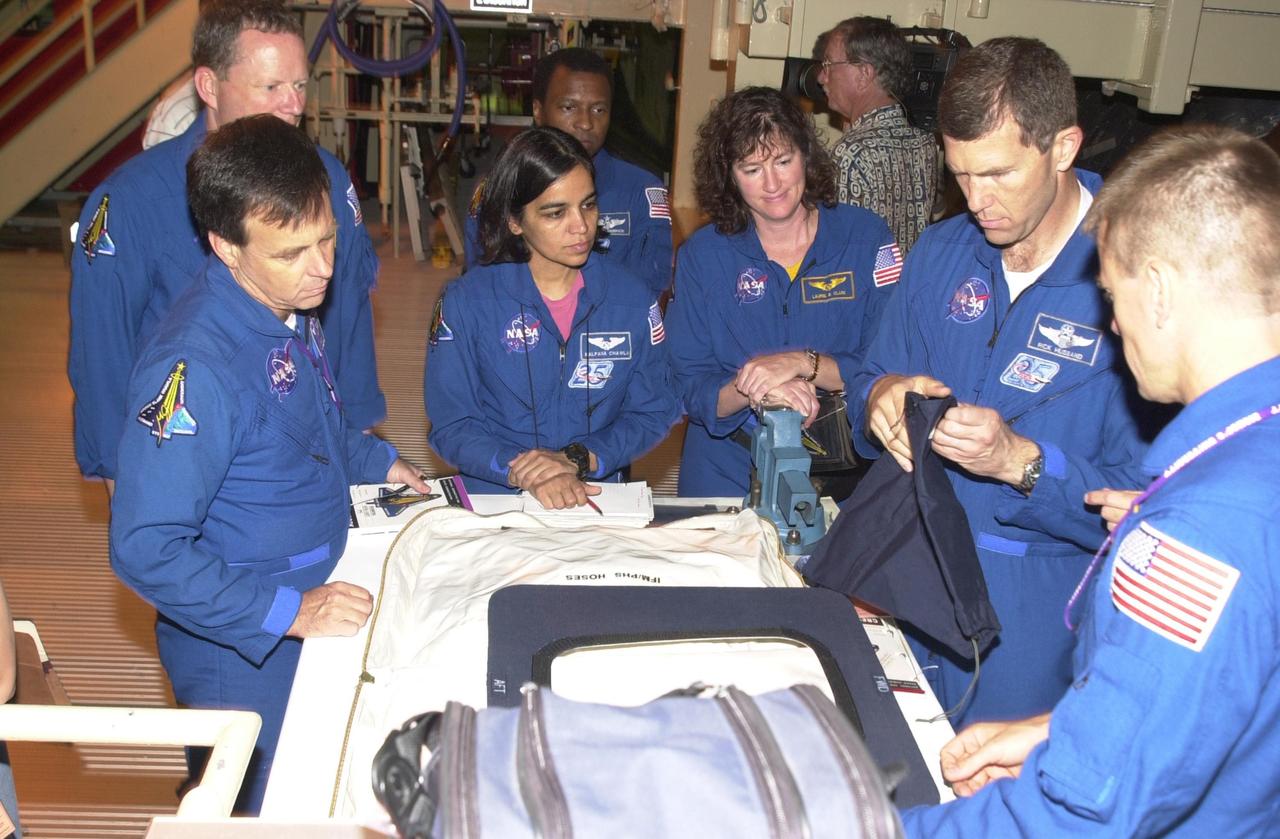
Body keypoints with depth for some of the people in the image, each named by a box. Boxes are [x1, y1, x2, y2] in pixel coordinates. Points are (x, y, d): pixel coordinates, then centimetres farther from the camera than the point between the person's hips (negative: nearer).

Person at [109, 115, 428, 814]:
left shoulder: (292, 305, -3)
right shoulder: (194, 365, -31)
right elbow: (145, 551, -29)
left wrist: (375, 460, 8)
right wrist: (287, 611, -30)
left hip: (312, 611, 8)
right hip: (244, 656, -8)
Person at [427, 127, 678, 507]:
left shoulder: (634, 298, 4)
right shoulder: (465, 302, -2)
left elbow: (652, 412, 7)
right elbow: (451, 426, -3)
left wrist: (576, 460, -9)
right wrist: (524, 472, -19)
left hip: (595, 499, 0)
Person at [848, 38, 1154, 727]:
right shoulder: (939, 252, 1)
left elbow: (1145, 498, -18)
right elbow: (872, 382, 9)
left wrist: (1022, 462, -31)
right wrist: (880, 400, -14)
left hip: (1038, 604, -5)